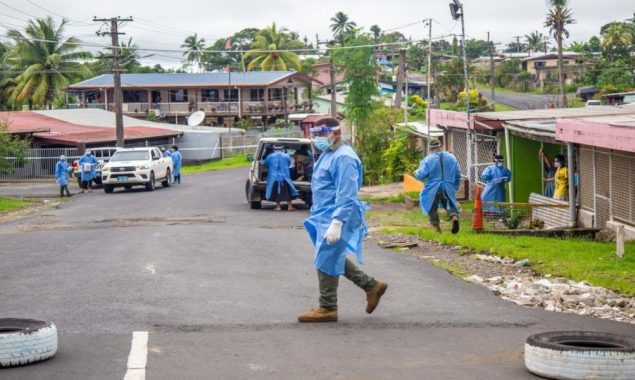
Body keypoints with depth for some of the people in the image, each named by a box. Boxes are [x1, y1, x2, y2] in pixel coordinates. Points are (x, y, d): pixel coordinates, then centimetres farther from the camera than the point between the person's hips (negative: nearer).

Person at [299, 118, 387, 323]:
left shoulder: (343, 158, -19)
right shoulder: (327, 154, 13)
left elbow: (346, 195, -24)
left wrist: (336, 223, -29)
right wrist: (317, 214, 24)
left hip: (335, 217, -10)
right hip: (324, 217, 10)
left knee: (326, 262, -3)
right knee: (334, 259, 17)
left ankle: (327, 309, 9)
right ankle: (372, 286, 26)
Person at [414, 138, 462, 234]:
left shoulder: (427, 160, -9)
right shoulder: (451, 157, 5)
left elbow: (421, 175, -12)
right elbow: (458, 173, 10)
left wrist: (416, 173, 11)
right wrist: (456, 186, 22)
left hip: (433, 188, -3)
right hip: (448, 188, 3)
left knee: (432, 208, 12)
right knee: (450, 204, 12)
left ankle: (436, 226, 8)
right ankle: (454, 216, -18)